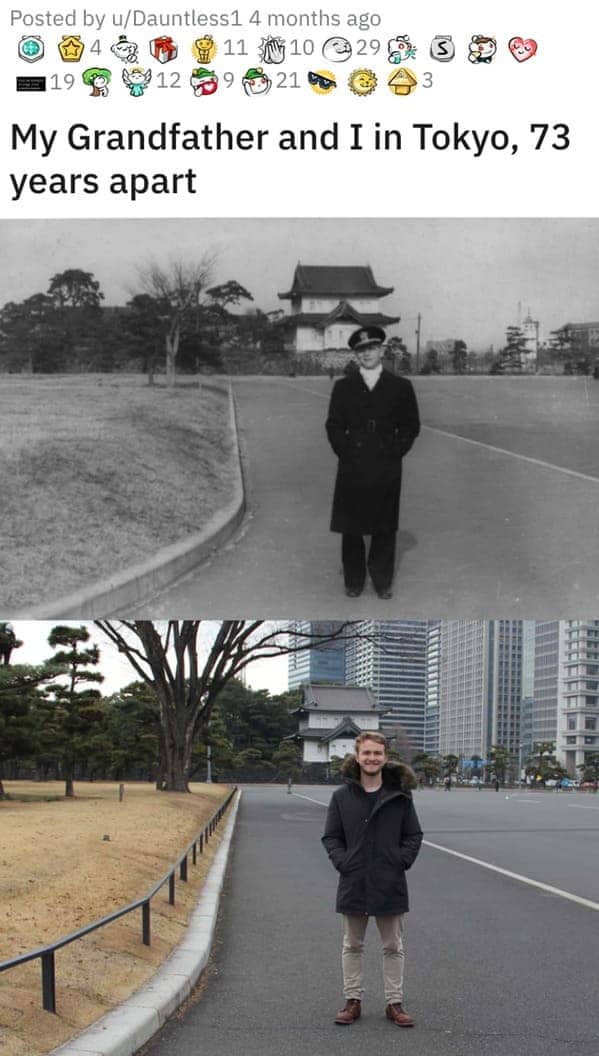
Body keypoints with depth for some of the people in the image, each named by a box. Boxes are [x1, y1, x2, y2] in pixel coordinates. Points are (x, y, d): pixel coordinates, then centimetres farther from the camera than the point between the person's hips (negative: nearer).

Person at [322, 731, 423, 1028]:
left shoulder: (399, 795, -2)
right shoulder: (342, 796, -2)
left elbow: (414, 835, 4)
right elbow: (331, 837, 4)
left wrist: (402, 861, -9)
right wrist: (342, 861, -10)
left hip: (390, 884, 0)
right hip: (353, 883, 1)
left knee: (393, 947, 9)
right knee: (352, 946, 11)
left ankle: (394, 1003, 19)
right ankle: (352, 1000, 21)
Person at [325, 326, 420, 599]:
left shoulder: (401, 387, 5)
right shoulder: (343, 387, 7)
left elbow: (411, 427, 7)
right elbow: (334, 426, 8)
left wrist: (394, 453, -1)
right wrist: (346, 454, -1)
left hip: (387, 469, 0)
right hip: (352, 469, 1)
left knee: (385, 529, 4)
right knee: (351, 529, 3)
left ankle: (383, 581, 15)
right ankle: (353, 582, 14)